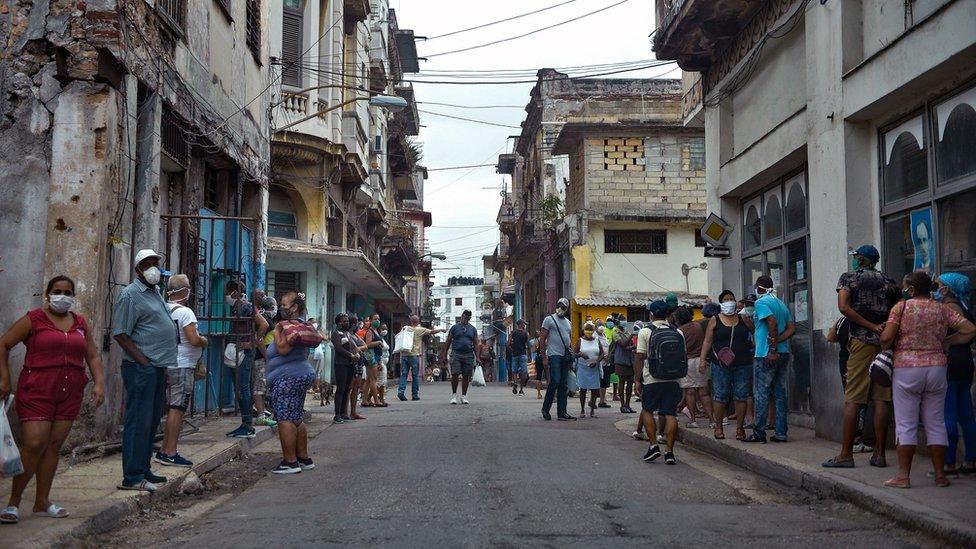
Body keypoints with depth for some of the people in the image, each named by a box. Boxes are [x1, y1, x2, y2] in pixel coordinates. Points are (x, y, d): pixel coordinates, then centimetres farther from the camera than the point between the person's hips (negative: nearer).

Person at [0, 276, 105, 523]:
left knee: (54, 445, 7)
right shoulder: (34, 319, 1)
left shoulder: (81, 323, 14)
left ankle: (42, 502, 15)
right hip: (37, 391, -4)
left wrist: (99, 382, 2)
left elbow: (93, 355, 16)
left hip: (70, 393, 5)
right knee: (34, 444, -11)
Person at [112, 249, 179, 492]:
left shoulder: (155, 293, 18)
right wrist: (144, 362, -17)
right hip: (141, 368, -9)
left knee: (151, 421, 13)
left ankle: (143, 470, 22)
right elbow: (120, 333, -14)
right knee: (139, 421, -7)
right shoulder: (131, 294, -9)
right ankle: (132, 477, -3)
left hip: (157, 368, 9)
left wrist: (162, 366, 16)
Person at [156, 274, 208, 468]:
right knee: (177, 409, -5)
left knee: (172, 409, 15)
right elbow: (193, 339, -22)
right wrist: (204, 341, 0)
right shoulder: (185, 312, -14)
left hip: (166, 364, 8)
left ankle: (164, 451, 18)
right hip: (182, 366, -8)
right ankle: (170, 453, -5)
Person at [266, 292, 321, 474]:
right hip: (303, 374, 11)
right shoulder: (302, 324, 19)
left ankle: (290, 462, -10)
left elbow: (283, 349, -22)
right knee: (297, 419, 15)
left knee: (285, 419, -10)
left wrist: (277, 332, -9)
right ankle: (304, 458, 19)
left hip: (288, 377, -11)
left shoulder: (290, 325, -14)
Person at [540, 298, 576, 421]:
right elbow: (542, 339, -6)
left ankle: (562, 413, 8)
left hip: (565, 357, 7)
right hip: (554, 355, -7)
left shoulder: (568, 322, 19)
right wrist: (544, 357, -12)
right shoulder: (549, 319, -2)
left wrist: (571, 358, 16)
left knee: (563, 385, 6)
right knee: (554, 382, -13)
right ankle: (545, 409, 2)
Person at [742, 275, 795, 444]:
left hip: (766, 355, -8)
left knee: (762, 393, -3)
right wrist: (776, 341, -1)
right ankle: (780, 433, 10)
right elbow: (792, 328, 9)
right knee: (780, 393, 9)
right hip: (783, 353, 8)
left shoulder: (761, 302, -8)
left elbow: (772, 322, -22)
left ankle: (759, 433, -1)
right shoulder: (782, 304, 17)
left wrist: (772, 348, -20)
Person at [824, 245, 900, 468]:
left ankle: (846, 454, -3)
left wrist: (871, 327, -11)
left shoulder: (849, 277, 3)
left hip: (861, 341, -4)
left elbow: (844, 307, -12)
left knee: (852, 399, -3)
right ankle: (879, 454, 5)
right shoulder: (888, 282, 14)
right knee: (882, 399, 4)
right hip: (886, 342, 4)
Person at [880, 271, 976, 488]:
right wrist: (945, 342, 11)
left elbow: (886, 338, -14)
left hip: (906, 368, -3)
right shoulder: (943, 309, 7)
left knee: (906, 425, 0)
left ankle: (903, 476, -1)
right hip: (936, 368, 4)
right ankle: (940, 474, 12)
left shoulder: (901, 307, -5)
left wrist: (887, 347, 8)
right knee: (936, 423, 10)